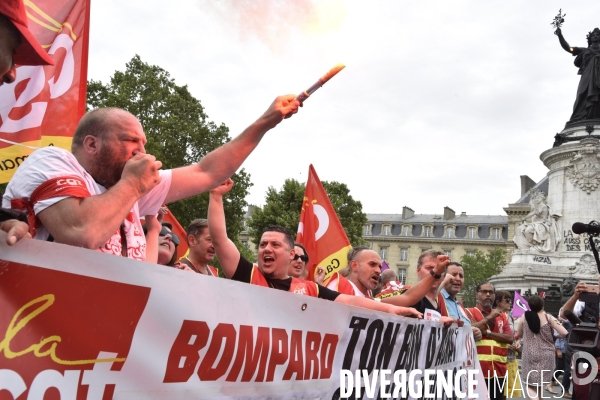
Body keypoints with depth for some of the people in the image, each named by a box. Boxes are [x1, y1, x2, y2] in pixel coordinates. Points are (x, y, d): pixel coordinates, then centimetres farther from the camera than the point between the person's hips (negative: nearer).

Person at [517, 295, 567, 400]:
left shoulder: (524, 317, -4)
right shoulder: (548, 318, -8)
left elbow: (519, 334, 10)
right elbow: (564, 333, -12)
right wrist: (554, 336, 7)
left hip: (530, 355, -1)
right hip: (546, 355, 1)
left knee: (531, 385, 4)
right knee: (540, 383, 18)